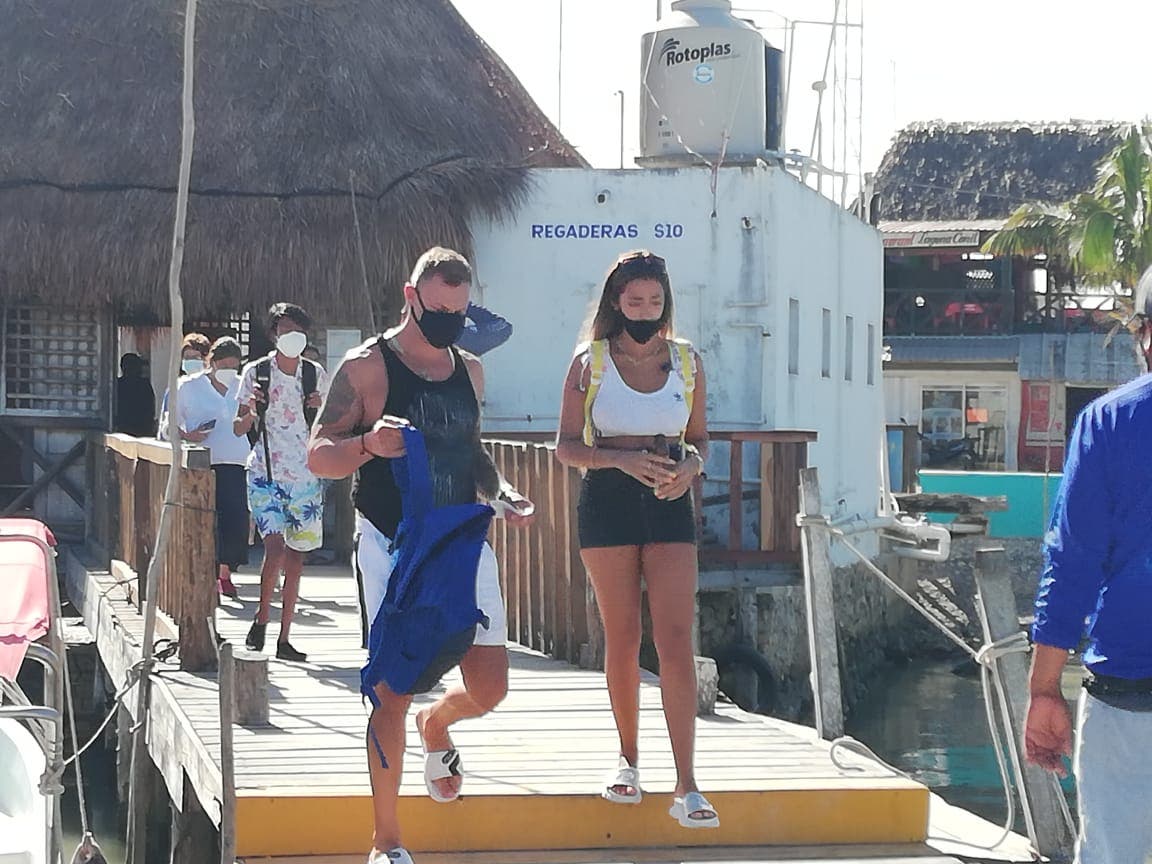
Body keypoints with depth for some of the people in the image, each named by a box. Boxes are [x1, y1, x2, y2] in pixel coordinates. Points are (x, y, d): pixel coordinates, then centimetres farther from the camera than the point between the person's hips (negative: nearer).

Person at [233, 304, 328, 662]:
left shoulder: (316, 375, 5)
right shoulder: (255, 373, 0)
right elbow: (239, 429, 5)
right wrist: (249, 411, -16)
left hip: (305, 476, 3)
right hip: (266, 474, -3)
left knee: (296, 558, 4)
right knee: (275, 549, -17)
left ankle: (284, 638, 11)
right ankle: (261, 618, 5)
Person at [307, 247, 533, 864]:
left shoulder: (469, 371, 12)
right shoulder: (367, 367, -6)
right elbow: (318, 456, -7)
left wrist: (503, 493, 5)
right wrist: (367, 445, -28)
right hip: (392, 547, -5)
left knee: (489, 689, 3)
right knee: (394, 689, -7)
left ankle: (435, 725, 40)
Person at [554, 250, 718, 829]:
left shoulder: (687, 362, 8)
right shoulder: (590, 363, 2)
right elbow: (566, 446, 1)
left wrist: (691, 465, -7)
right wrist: (622, 459, -16)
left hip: (668, 503, 1)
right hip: (607, 500, -1)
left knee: (676, 639, -9)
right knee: (622, 637, 5)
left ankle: (686, 789, -13)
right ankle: (628, 760, 23)